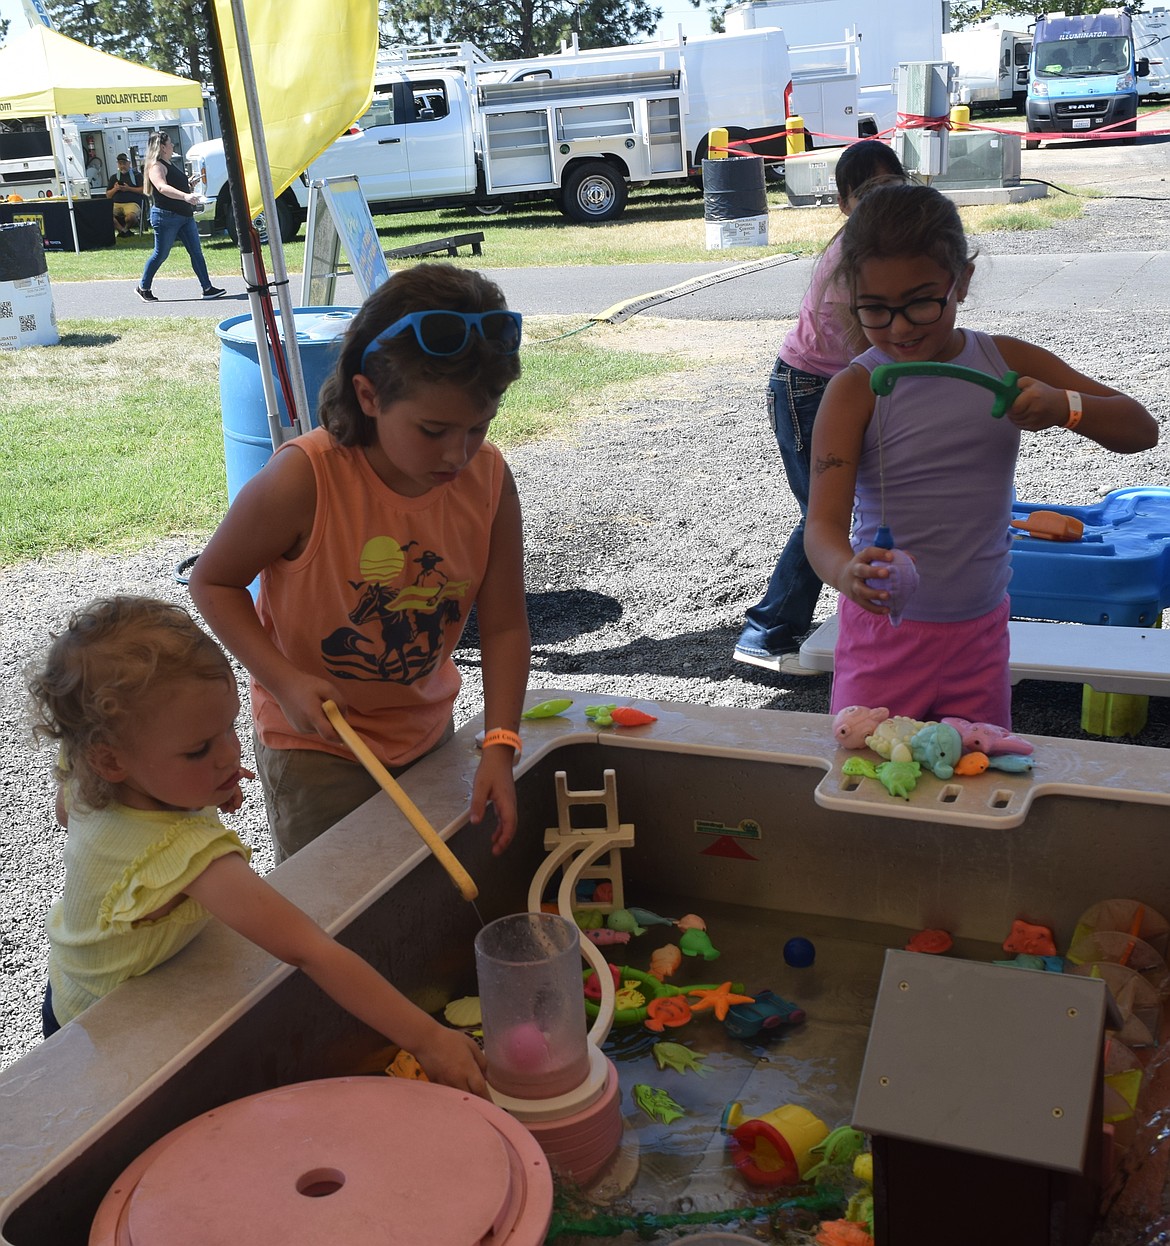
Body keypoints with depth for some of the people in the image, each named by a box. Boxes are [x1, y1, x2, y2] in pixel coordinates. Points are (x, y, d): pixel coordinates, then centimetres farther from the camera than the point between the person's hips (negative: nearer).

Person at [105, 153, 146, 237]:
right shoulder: (114, 177, 27)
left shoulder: (136, 175, 16)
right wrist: (115, 189, 3)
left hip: (132, 203, -3)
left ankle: (126, 228, -4)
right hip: (116, 203, 3)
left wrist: (129, 188, -5)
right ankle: (122, 230, -15)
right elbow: (108, 195, 23)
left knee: (131, 216, -39)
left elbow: (144, 190, 2)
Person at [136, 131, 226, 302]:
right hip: (166, 216, -9)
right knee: (161, 254, 0)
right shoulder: (156, 166, -13)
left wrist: (189, 185, 23)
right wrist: (185, 196, -43)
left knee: (196, 252, 1)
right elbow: (162, 187, -31)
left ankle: (207, 288, -1)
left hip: (185, 216, 9)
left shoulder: (170, 164, 19)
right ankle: (143, 287, 15)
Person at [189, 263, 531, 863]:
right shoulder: (302, 480, -27)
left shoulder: (489, 477, -15)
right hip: (313, 743, -4)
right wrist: (285, 679, -26)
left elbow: (503, 626, -10)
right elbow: (213, 582, -13)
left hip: (427, 729, 5)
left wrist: (499, 747, -21)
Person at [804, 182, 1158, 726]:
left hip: (980, 629, 3)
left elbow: (1141, 430, 1)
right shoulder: (856, 390, -12)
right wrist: (848, 572, -45)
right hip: (884, 628, -3)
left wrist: (1064, 407, -20)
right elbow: (824, 523, -21)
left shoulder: (1007, 363, -2)